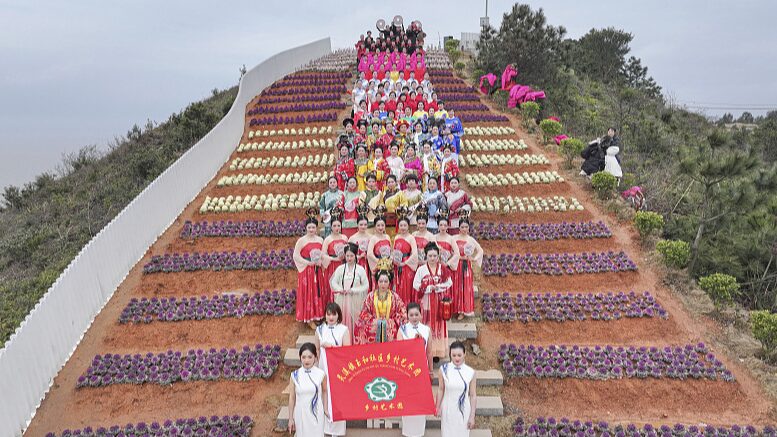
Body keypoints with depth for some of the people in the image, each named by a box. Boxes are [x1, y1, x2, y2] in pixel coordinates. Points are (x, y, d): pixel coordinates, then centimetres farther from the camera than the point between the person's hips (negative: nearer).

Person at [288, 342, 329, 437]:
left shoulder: (321, 374, -10)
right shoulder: (295, 375, -8)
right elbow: (292, 397, 1)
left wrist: (326, 409, 6)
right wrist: (290, 418, 4)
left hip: (316, 413, -1)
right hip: (300, 414, 1)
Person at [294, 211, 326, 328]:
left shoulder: (320, 240, 8)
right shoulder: (301, 240, -5)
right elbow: (296, 256, -9)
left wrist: (321, 261, -6)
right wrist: (308, 263, -15)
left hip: (318, 271, 4)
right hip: (306, 271, -4)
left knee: (318, 292, 7)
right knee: (308, 293, 0)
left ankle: (317, 315, 19)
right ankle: (309, 318, 8)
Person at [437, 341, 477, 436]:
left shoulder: (470, 372, -14)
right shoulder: (444, 369, -13)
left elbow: (473, 395, -7)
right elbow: (441, 390, -1)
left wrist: (472, 416, -5)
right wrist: (438, 407, 3)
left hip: (463, 410, 0)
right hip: (448, 409, 0)